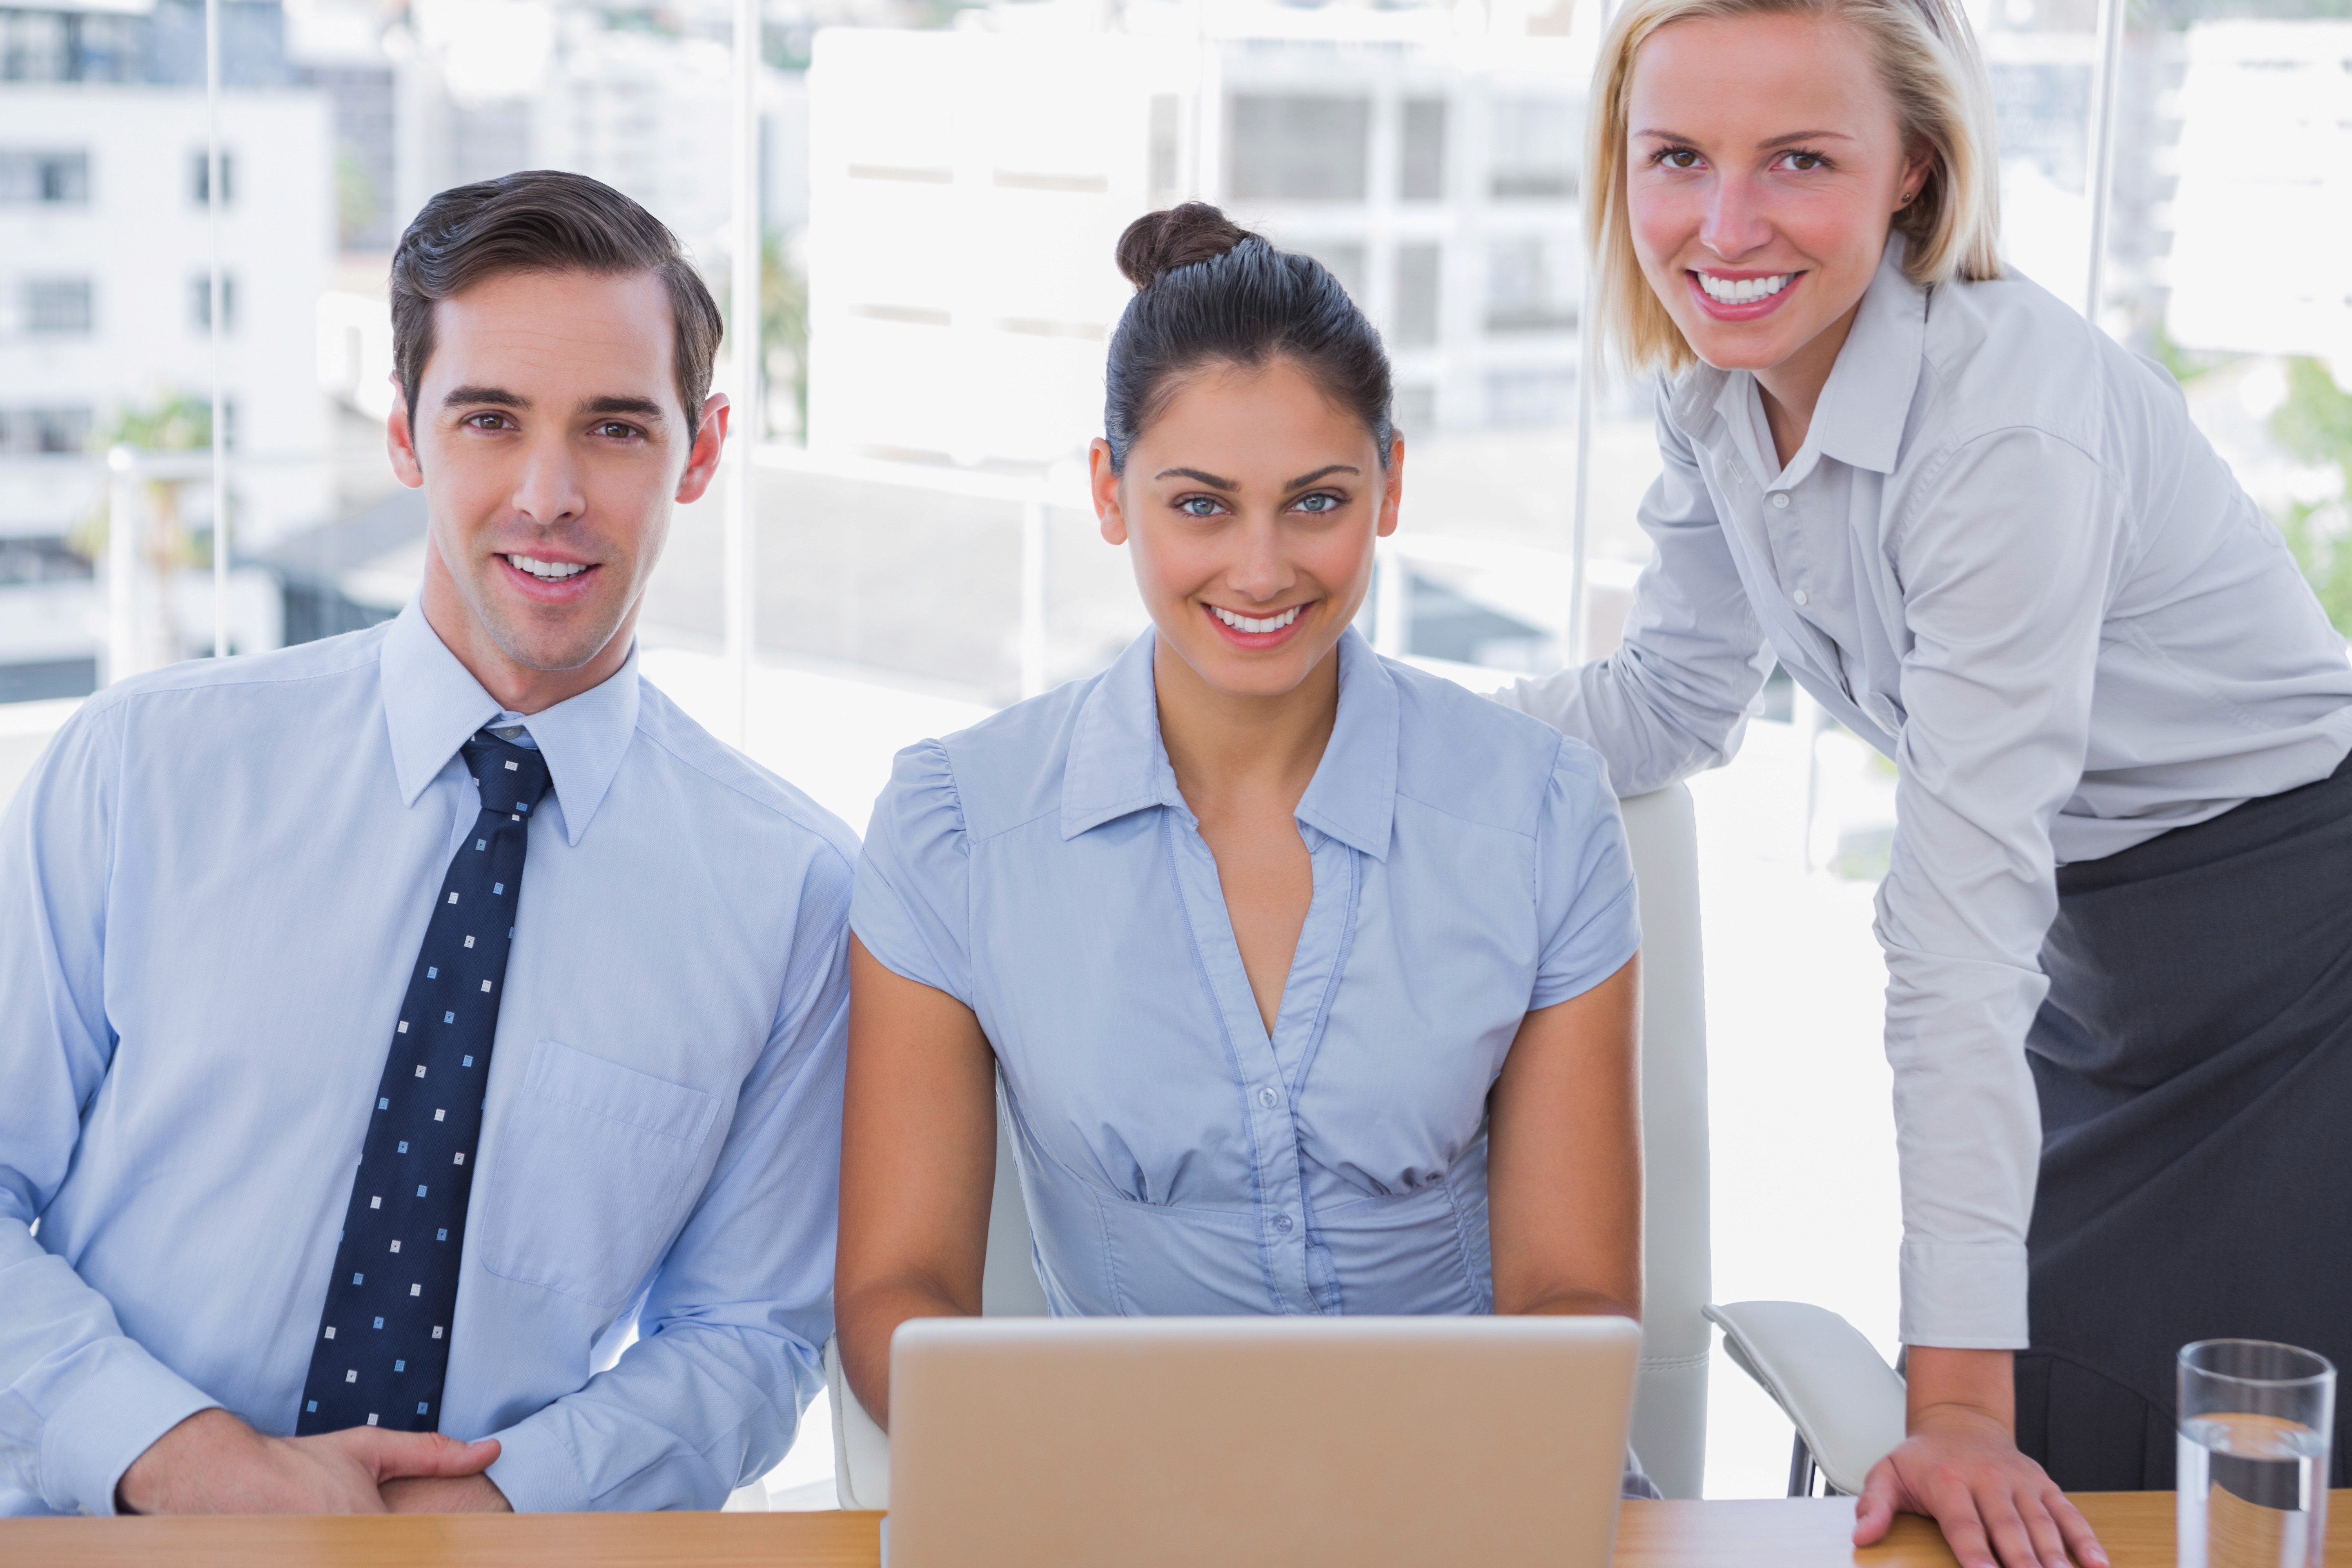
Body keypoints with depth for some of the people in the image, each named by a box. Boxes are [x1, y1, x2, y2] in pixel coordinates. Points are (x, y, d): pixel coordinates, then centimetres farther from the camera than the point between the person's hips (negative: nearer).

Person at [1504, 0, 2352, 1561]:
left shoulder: (2009, 419, -30)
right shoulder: (1722, 390, -7)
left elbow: (1964, 914, -33)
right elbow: (1667, 705, 7)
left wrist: (1962, 1397, -32)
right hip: (2105, 955, 7)